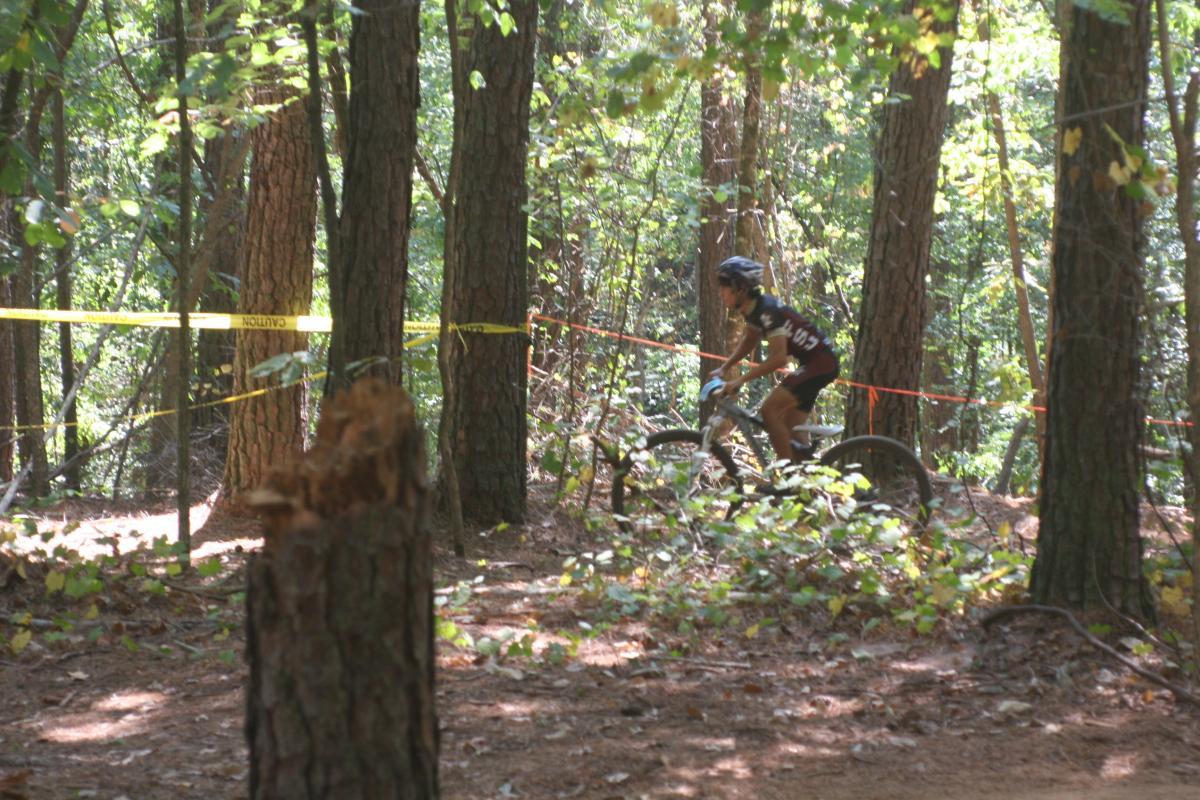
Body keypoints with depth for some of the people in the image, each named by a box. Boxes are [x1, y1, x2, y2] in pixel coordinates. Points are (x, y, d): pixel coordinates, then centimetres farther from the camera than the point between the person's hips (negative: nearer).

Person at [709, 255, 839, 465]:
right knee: (792, 429, 11)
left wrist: (740, 380, -31)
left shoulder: (767, 311, -24)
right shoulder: (752, 309, 5)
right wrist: (723, 368, 9)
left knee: (770, 409, -18)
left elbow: (778, 358, -30)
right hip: (810, 363, 10)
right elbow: (748, 342, 21)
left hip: (821, 362, -10)